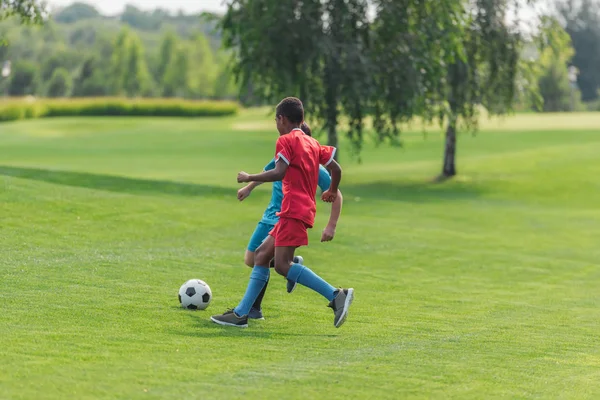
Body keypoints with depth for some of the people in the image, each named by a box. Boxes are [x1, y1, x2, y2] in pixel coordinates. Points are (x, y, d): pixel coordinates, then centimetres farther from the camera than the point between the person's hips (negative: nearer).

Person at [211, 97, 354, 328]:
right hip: (304, 210, 10)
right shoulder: (313, 144, 17)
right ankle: (240, 313, 9)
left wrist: (248, 179, -8)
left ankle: (336, 296, -22)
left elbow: (279, 173, -18)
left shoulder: (286, 140, -6)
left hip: (294, 211, -10)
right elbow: (336, 169, 16)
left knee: (282, 265, -15)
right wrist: (332, 192, 34)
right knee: (261, 255, 11)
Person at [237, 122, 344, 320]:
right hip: (269, 218, 7)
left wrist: (331, 226, -13)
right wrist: (249, 188, 33)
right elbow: (268, 172, 24)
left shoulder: (315, 168, -16)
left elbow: (336, 196, -8)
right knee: (250, 260, 10)